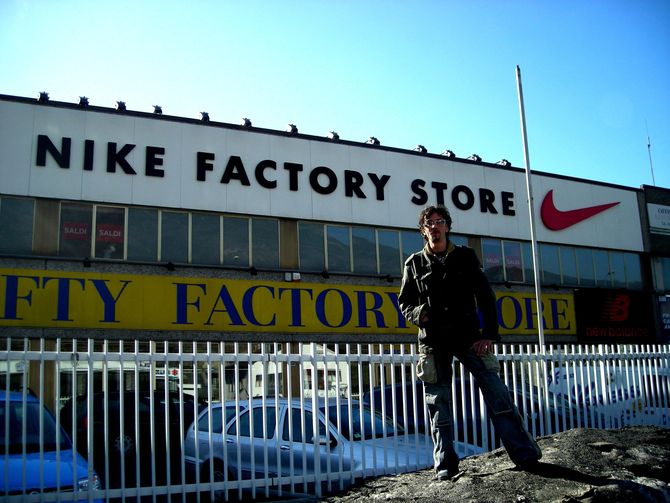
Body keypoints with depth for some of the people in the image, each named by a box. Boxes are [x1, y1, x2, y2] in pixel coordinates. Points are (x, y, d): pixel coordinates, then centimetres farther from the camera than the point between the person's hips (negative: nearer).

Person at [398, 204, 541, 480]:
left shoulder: (465, 256, 8)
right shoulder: (415, 264, 9)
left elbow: (485, 296, 4)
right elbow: (404, 302, 13)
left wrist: (489, 333, -5)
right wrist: (418, 313, -10)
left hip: (468, 337, -1)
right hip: (433, 343, 1)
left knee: (497, 392, -6)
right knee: (438, 402, 2)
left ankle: (525, 454, 1)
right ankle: (445, 464, 9)